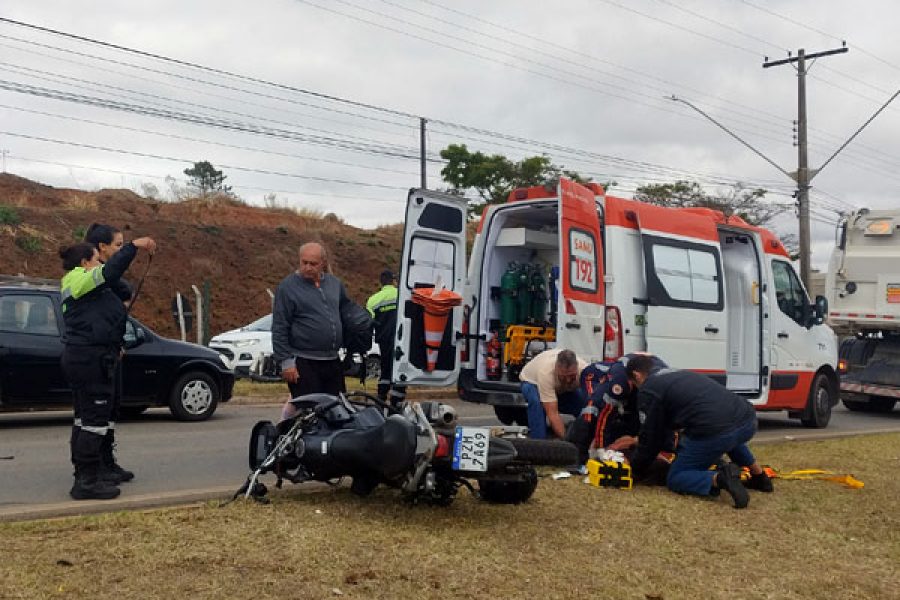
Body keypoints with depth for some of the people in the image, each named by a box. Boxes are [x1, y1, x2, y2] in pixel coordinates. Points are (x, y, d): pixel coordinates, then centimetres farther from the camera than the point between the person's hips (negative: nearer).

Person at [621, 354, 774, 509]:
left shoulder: (648, 390, 6)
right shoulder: (678, 373, 31)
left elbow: (652, 435, 12)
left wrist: (635, 466, 27)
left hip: (715, 430, -8)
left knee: (675, 478, 11)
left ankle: (719, 478, -15)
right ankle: (760, 477, 33)